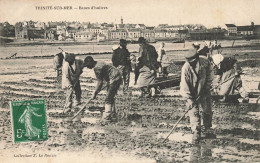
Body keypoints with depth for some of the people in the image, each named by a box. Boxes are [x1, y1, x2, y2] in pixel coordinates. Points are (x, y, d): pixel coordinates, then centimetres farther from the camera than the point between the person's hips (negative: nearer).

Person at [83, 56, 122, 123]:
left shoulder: (97, 68, -18)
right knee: (111, 98, 18)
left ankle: (106, 118, -9)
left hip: (114, 79, -11)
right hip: (118, 78, 11)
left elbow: (100, 82, -18)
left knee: (108, 99, -8)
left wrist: (95, 93, -13)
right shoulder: (99, 64, 13)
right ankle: (112, 116, 24)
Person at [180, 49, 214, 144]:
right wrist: (189, 99, -27)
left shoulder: (205, 61, -19)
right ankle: (196, 133, -2)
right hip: (192, 93, -3)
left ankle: (207, 130, 27)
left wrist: (207, 85, -2)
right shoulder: (186, 68, -27)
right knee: (193, 111, -8)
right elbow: (184, 85, -23)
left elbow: (209, 72, 2)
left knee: (206, 110, 9)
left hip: (204, 90, 3)